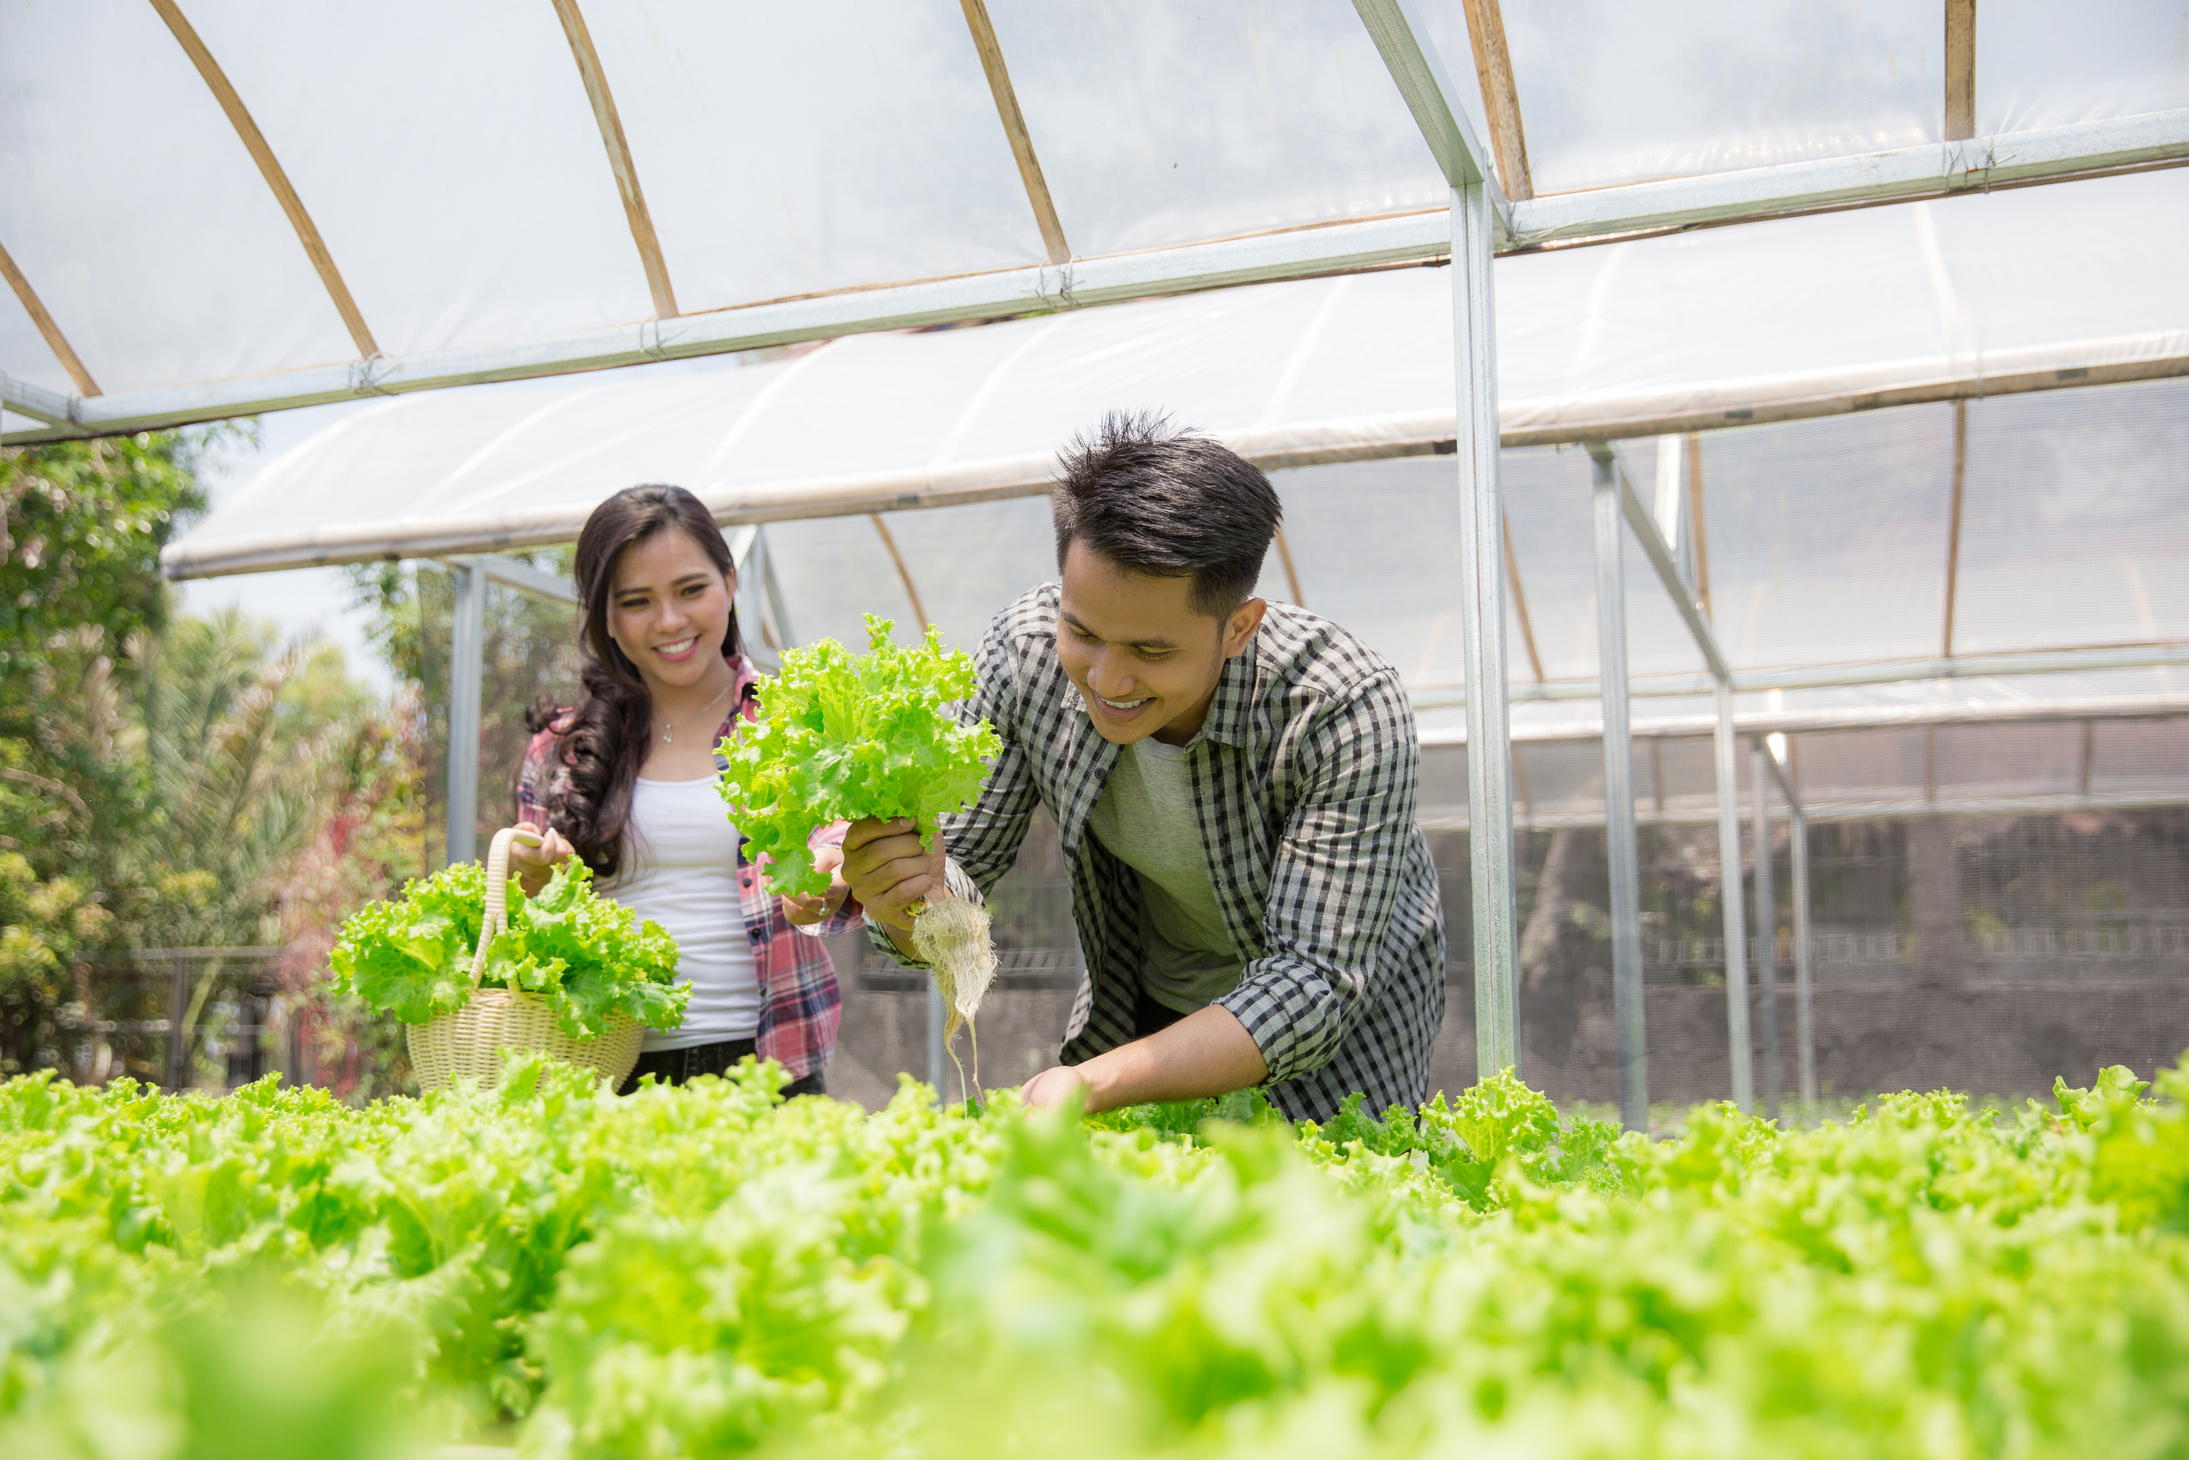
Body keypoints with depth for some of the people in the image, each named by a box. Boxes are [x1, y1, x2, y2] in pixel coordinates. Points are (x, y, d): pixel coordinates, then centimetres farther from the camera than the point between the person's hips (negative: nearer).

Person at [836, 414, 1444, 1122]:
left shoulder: (1348, 712, -36)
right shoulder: (1024, 646, -24)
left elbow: (1315, 983, -36)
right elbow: (959, 869, -17)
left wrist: (1095, 1083, -49)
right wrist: (910, 902, -43)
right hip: (1145, 1002, 3)